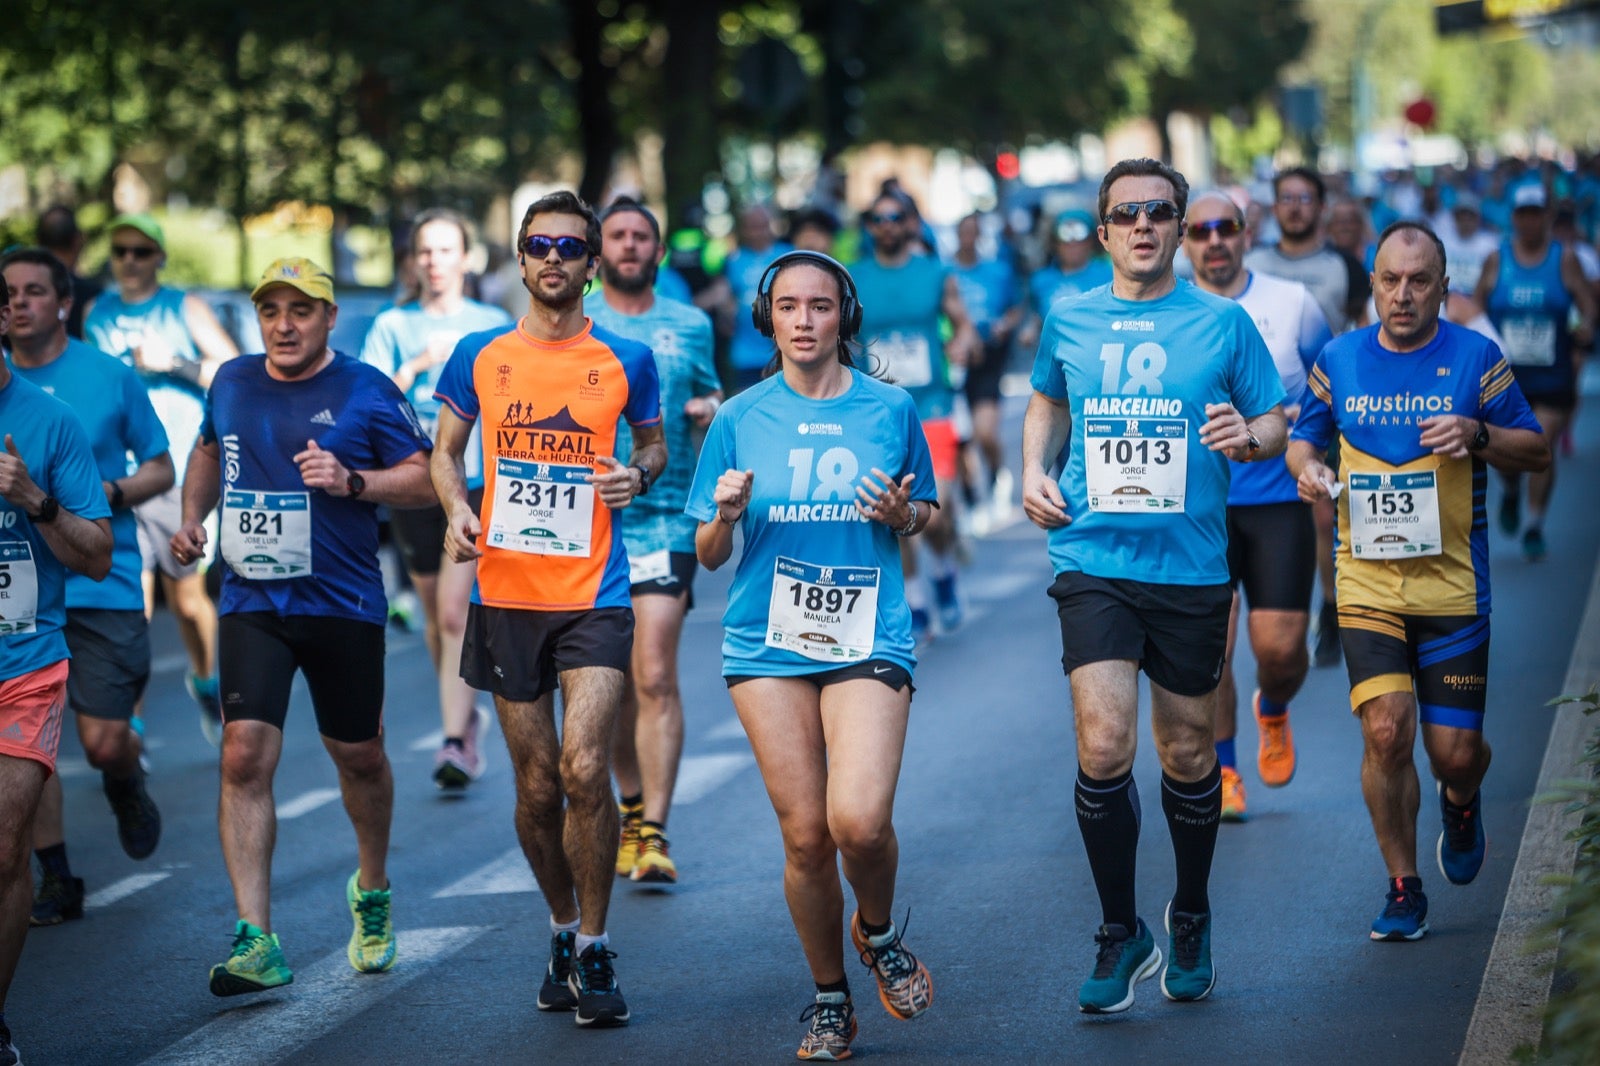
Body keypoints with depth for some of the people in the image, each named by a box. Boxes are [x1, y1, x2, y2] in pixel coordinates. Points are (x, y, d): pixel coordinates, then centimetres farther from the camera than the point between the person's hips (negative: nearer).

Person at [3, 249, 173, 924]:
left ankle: (125, 783, 30)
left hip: (103, 583, -2)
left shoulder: (112, 378, 1)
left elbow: (161, 469, 8)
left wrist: (109, 493, -11)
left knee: (104, 742, -7)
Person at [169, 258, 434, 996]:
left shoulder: (365, 390, -5)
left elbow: (423, 480, -4)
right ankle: (256, 942, -16)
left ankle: (372, 890, 42)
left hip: (343, 604, -2)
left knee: (357, 756, 13)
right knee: (244, 755, -13)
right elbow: (208, 451, 27)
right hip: (251, 602, 2)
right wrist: (192, 516, 10)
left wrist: (351, 481, -20)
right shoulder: (231, 383, 8)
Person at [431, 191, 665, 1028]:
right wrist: (455, 507, -6)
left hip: (593, 595, -2)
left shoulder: (626, 361, 3)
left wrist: (640, 474, -7)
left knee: (584, 769, -16)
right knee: (537, 787, 7)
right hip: (506, 593, 2)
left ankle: (593, 951, -3)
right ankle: (563, 930, 28)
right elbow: (445, 449, 14)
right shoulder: (479, 356, 5)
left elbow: (653, 442, 16)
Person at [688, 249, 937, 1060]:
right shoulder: (740, 419, 4)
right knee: (804, 832, -1)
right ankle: (829, 999, 18)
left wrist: (903, 515, -8)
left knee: (859, 819, -18)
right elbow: (707, 554, 7)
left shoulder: (891, 409, 3)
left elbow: (925, 514, 15)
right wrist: (726, 518, -14)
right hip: (768, 644, 1)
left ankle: (878, 932, 15)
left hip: (869, 640, -1)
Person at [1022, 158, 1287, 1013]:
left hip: (1191, 567, 0)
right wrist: (1033, 474, 9)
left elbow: (1275, 426, 8)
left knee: (1187, 756, 10)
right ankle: (1120, 935, 2)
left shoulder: (1222, 322, 2)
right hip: (1093, 561, 0)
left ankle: (1191, 920, 34)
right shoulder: (1067, 320, 7)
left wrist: (1248, 436, -14)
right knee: (1103, 749, -15)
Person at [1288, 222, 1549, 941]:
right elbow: (1303, 439, 19)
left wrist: (1479, 436, -15)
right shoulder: (1338, 361, 5)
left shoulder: (1476, 359, 0)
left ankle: (1462, 803, 39)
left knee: (1455, 750, 0)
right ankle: (1403, 890, 2)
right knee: (1386, 730, -14)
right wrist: (1307, 467, -5)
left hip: (1452, 582, -1)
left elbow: (1536, 451, 5)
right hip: (1367, 579, 1)